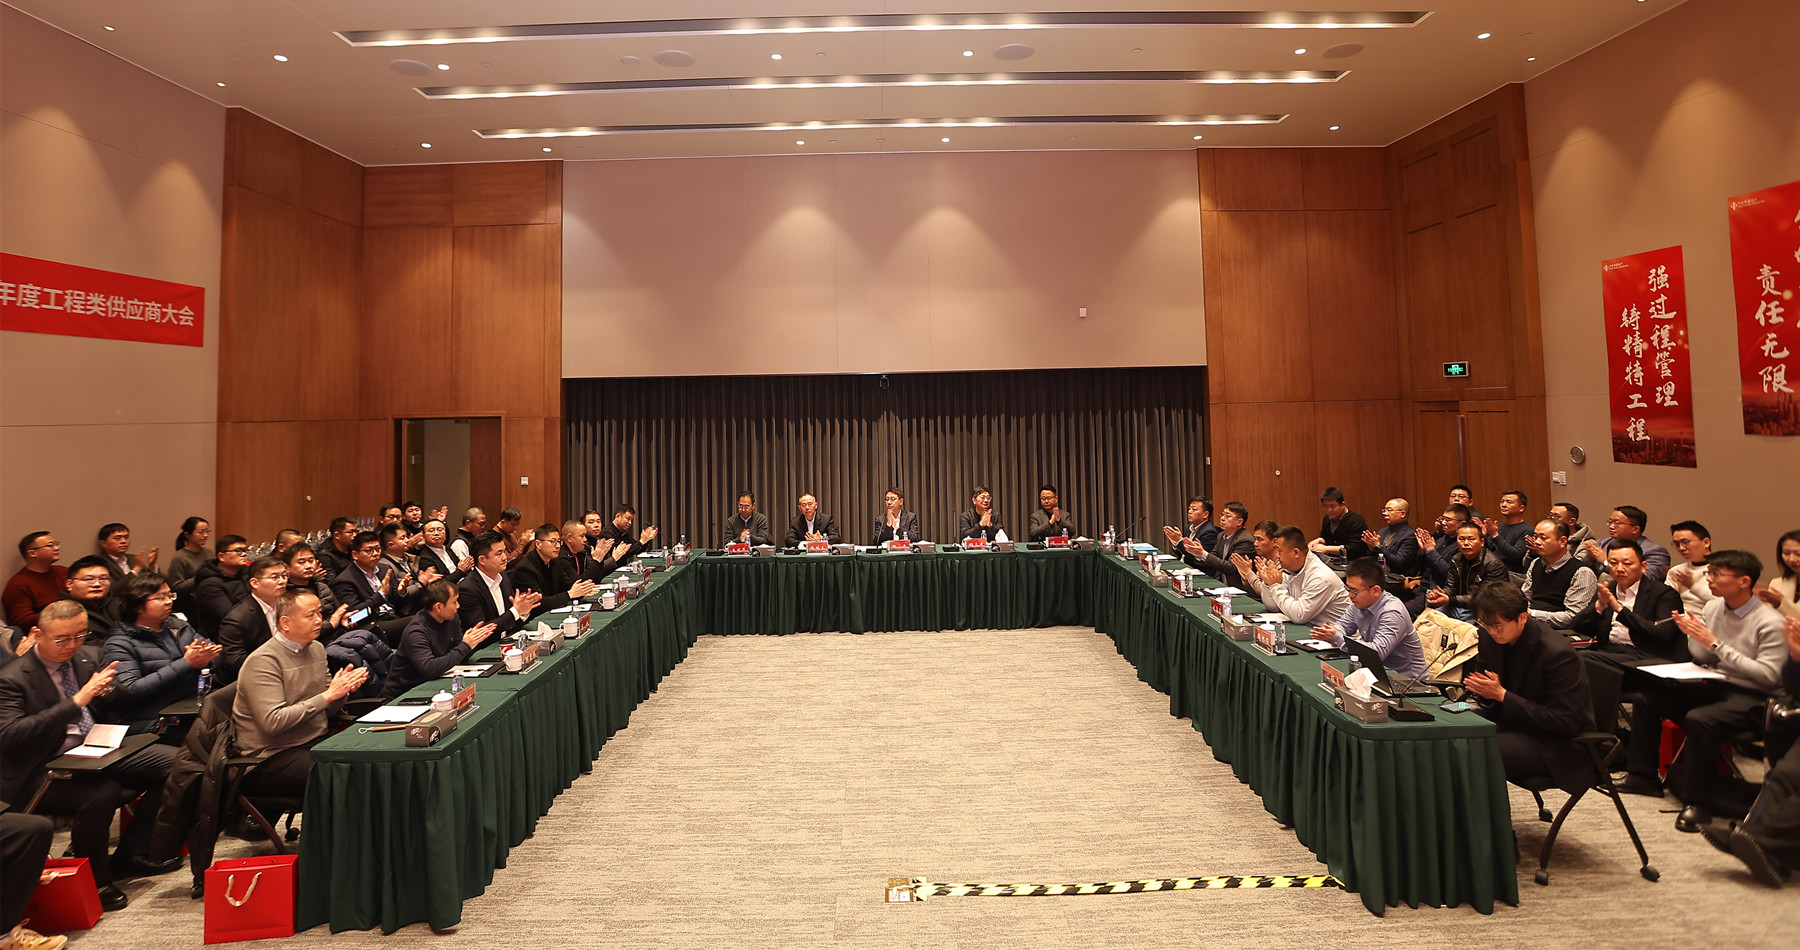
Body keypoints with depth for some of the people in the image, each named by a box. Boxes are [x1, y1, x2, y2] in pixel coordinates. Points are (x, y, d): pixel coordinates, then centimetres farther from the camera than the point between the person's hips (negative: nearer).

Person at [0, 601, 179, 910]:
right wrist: (76, 702, -30)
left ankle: (130, 853, 2)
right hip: (42, 773, -7)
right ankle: (94, 880, -10)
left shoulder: (84, 661, 9)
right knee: (103, 792, -36)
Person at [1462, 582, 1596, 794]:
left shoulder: (1558, 653, -24)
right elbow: (1481, 673, 16)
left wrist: (1503, 695, -25)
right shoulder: (1489, 636, -4)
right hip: (1511, 721, 7)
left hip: (1555, 743, -7)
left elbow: (1566, 722, -22)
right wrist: (1481, 687, -11)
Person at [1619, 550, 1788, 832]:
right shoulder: (1713, 608, 4)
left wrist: (1715, 644, -24)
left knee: (1699, 719, -34)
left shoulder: (1769, 623, -15)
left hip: (1751, 698, -8)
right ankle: (1643, 776, 7)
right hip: (1713, 686, 8)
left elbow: (1769, 676, -22)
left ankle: (1698, 802, -18)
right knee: (1646, 695, -4)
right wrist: (1692, 634, -8)